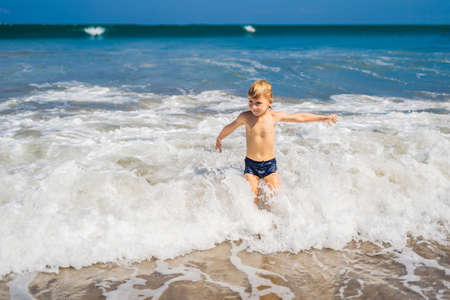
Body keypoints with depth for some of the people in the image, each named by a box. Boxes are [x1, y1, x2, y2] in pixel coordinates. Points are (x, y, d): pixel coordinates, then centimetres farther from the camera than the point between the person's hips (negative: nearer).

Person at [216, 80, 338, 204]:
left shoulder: (275, 116, -6)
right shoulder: (245, 117, -8)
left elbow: (300, 117, 4)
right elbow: (230, 127, 12)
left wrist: (324, 118, 8)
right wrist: (219, 139, 27)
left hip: (269, 164, 0)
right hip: (251, 165, 0)